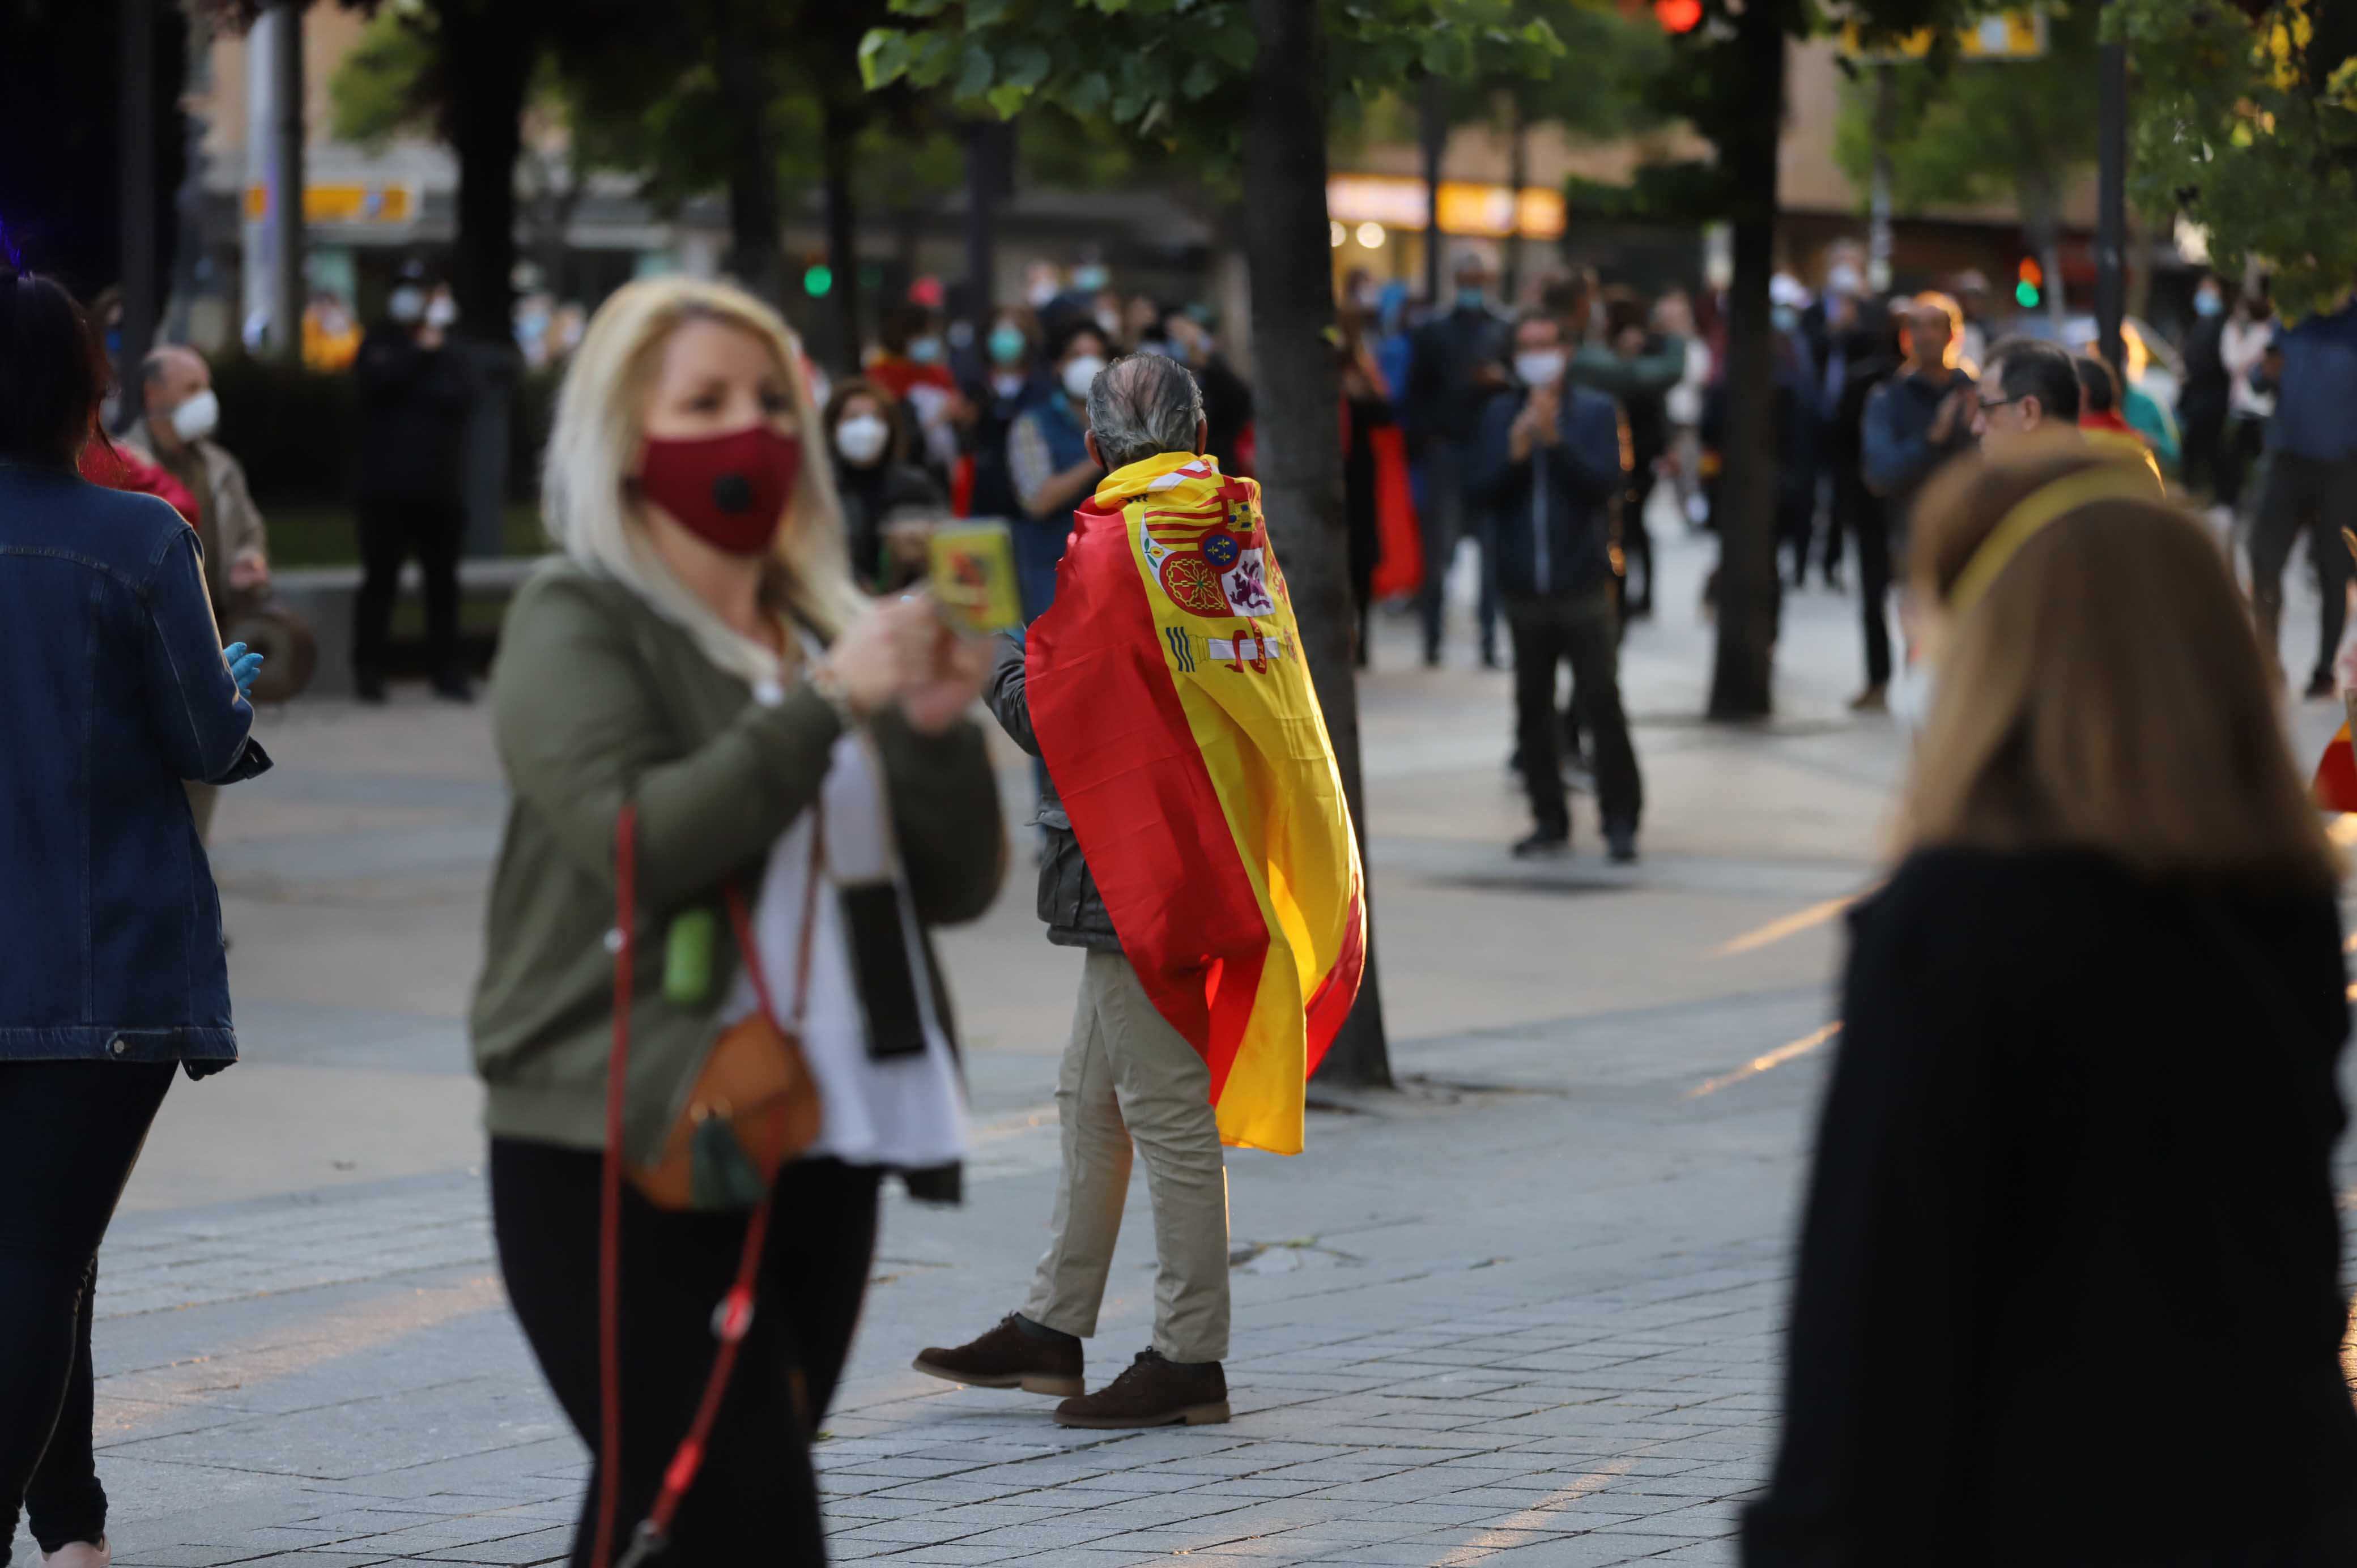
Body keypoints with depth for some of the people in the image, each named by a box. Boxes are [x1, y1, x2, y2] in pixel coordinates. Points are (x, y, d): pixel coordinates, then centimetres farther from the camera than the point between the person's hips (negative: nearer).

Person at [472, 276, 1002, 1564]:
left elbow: (958, 885, 12)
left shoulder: (826, 626, 16)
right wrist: (829, 704, -20)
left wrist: (936, 731, -5)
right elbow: (636, 843, -18)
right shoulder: (576, 623, -2)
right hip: (629, 1167, -6)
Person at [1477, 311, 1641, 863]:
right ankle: (1550, 822, 14)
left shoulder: (1597, 411, 1)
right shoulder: (1500, 415, 8)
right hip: (1525, 587, 3)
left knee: (1601, 703, -7)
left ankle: (1621, 821, -2)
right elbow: (1485, 488, 0)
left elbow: (1609, 481, -10)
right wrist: (1518, 447, -16)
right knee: (1534, 709, 7)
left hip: (1584, 584, -3)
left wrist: (1557, 441, -19)